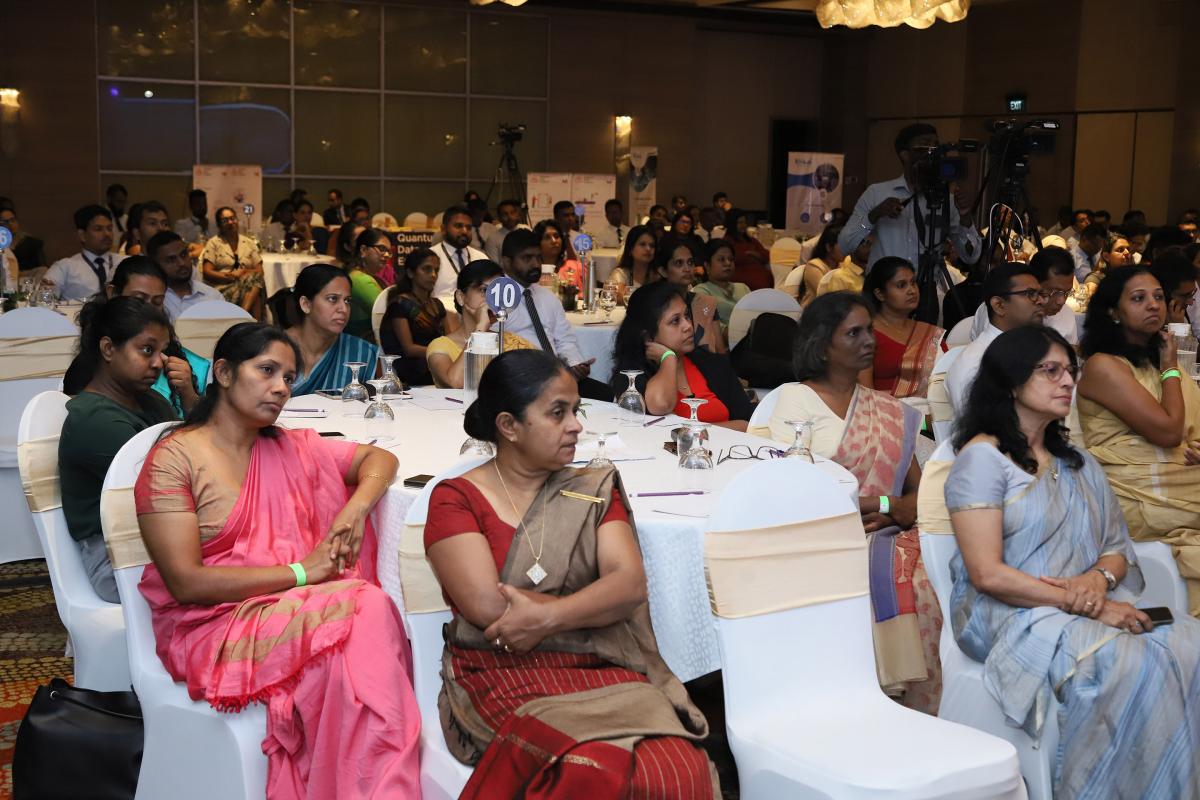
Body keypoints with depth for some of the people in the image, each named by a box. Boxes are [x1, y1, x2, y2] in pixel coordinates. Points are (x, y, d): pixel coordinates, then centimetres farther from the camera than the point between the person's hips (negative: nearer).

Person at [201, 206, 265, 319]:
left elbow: (259, 271, 13)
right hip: (223, 289, -4)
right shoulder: (213, 243, 9)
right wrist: (232, 276, -11)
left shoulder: (249, 243, 19)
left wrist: (245, 272, -8)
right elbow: (207, 272, 0)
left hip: (250, 286, 4)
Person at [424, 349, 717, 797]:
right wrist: (594, 606, -3)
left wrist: (550, 616, -18)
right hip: (504, 679, -3)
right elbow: (486, 606, -10)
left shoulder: (594, 491, 14)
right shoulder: (456, 499, 3)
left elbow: (630, 584, -1)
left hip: (601, 674, 3)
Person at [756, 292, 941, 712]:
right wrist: (887, 504, -6)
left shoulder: (889, 410, 21)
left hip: (885, 537, 4)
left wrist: (906, 510, -11)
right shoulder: (795, 398, 5)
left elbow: (919, 487, 13)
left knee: (928, 589, -25)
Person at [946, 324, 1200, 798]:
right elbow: (987, 573, -12)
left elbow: (1117, 547, 17)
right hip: (1011, 618, -6)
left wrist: (1100, 578, -7)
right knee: (1129, 665, -32)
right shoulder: (982, 457, -3)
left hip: (1092, 610, 7)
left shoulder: (1076, 462, 21)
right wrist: (1080, 603, -16)